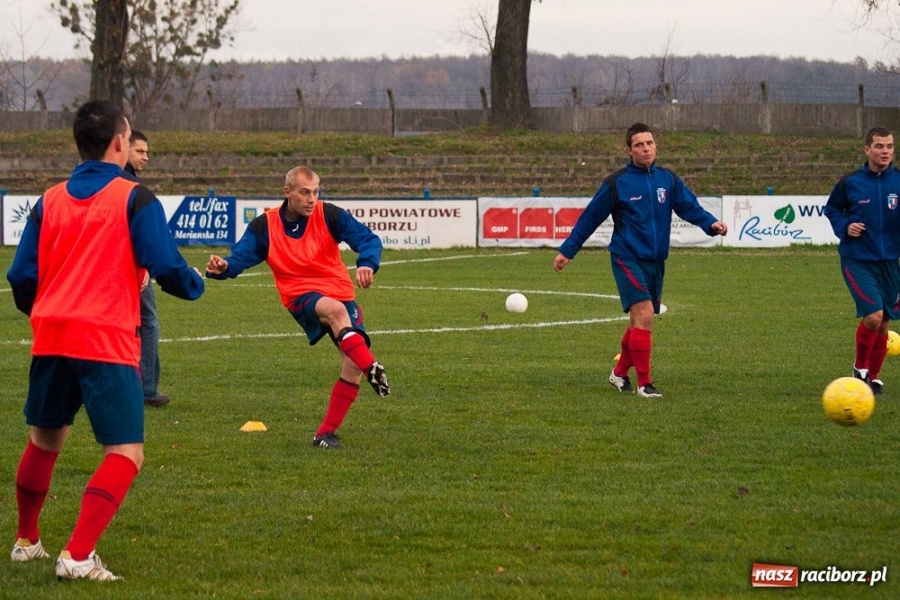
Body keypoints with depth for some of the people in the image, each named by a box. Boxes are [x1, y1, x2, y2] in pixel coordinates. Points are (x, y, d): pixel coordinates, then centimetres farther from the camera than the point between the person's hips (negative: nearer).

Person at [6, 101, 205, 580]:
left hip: (50, 338, 6)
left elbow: (21, 277, 11)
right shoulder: (134, 199, -3)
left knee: (44, 439, 24)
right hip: (107, 342, -6)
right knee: (126, 454, -4)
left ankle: (26, 541, 38)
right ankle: (78, 556, -18)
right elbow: (166, 268, -8)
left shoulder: (49, 200, 11)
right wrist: (196, 285, 14)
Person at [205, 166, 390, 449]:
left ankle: (326, 433, 1)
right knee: (335, 310, -38)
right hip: (301, 297, -2)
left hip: (340, 293, 2)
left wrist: (366, 263, -31)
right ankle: (372, 368, -52)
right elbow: (241, 256, -7)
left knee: (353, 366, -11)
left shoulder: (329, 215, -3)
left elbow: (368, 239, -9)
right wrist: (223, 267, -31)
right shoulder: (264, 226, -1)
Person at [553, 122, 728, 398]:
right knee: (644, 314, -19)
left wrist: (711, 223, -21)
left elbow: (690, 207, -1)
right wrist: (567, 250, 3)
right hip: (627, 258, -5)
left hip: (656, 261, 5)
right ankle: (644, 383, -13)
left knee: (639, 322, 13)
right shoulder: (616, 183, -6)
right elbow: (590, 217, 1)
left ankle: (620, 373, 33)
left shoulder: (668, 180, 5)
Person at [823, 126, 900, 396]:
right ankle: (860, 366, 7)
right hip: (857, 260, -3)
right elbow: (831, 209, 10)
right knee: (873, 316, -18)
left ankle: (873, 376, 29)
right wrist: (844, 227, -8)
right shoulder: (850, 182, -7)